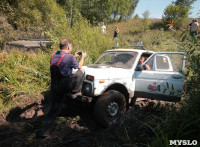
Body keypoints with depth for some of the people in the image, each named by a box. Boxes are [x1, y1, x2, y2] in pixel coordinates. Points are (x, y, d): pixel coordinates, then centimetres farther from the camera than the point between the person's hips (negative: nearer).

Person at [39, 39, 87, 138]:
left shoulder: (53, 56, 8)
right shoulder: (69, 57, -12)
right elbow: (79, 66, 6)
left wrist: (74, 57, 31)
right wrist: (83, 57, 24)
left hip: (54, 88, 7)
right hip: (65, 86, -6)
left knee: (54, 109, 19)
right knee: (80, 72, 11)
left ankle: (44, 132, 21)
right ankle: (75, 92, 13)